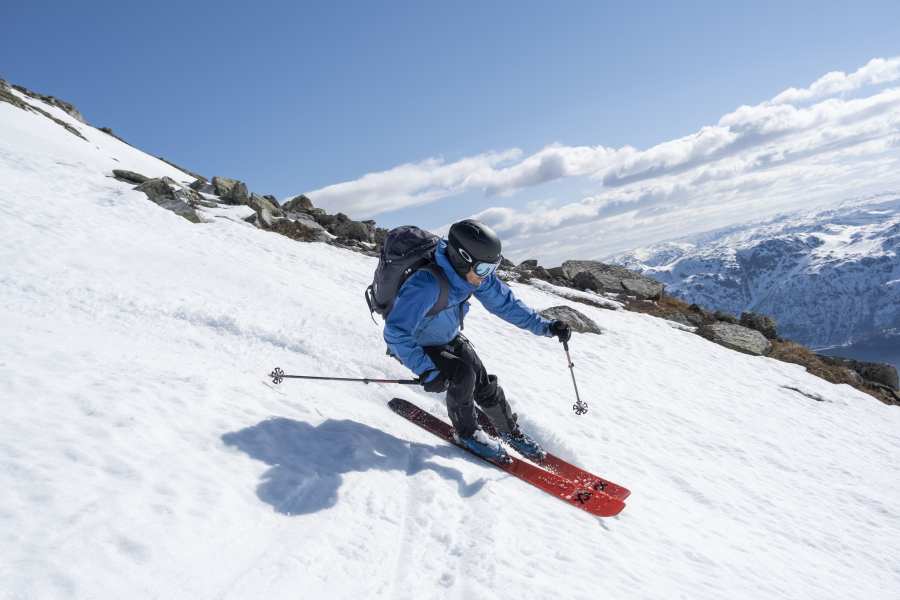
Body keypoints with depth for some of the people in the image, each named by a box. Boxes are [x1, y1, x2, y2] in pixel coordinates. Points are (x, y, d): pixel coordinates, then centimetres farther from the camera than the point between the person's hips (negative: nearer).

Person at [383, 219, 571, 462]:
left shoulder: (476, 273, -19)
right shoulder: (426, 285, -41)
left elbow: (505, 302, -8)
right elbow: (396, 334, -39)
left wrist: (545, 326, -14)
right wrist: (426, 371, -42)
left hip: (449, 337, 6)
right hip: (414, 344, -6)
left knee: (484, 383, -2)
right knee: (463, 374, -24)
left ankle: (511, 432, 20)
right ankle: (467, 432, 2)